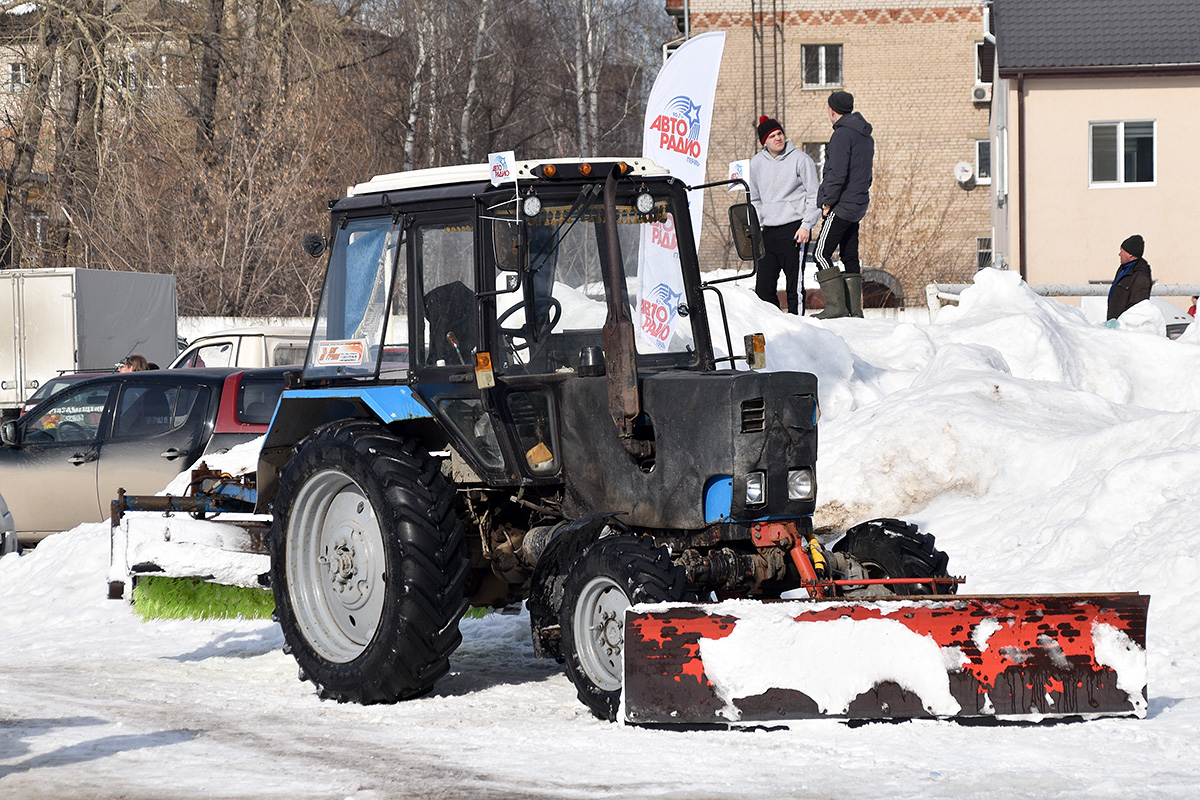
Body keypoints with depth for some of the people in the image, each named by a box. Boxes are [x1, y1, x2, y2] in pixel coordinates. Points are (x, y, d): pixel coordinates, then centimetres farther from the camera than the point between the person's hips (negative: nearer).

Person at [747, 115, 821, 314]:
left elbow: (814, 196, -4)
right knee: (763, 286, 2)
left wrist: (806, 225, -13)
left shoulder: (800, 159, -4)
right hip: (768, 231, 5)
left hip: (794, 230, -5)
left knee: (794, 285, -6)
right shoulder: (756, 163, 10)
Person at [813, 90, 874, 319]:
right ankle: (854, 308, 8)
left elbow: (837, 173, -20)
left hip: (841, 206, -9)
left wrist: (827, 202, -14)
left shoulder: (842, 135, -13)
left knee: (822, 253, -8)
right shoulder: (866, 137, 16)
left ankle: (836, 305, -15)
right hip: (857, 207, 9)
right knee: (850, 256, 11)